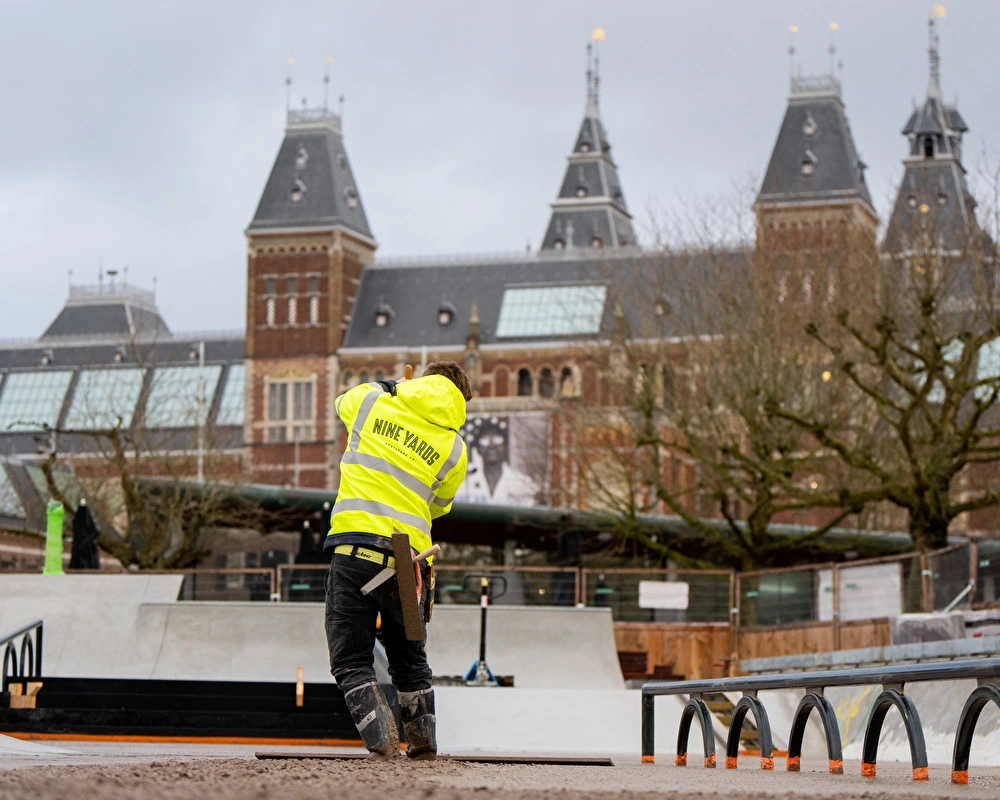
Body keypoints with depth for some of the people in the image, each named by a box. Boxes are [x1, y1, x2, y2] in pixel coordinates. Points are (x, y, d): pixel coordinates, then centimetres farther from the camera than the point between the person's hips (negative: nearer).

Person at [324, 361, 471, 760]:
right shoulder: (455, 449, 7)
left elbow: (342, 402, 31)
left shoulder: (371, 398, 7)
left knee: (351, 660, 4)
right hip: (408, 558, 2)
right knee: (410, 659, 22)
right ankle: (423, 740, 25)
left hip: (354, 549, -2)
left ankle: (381, 740, -11)